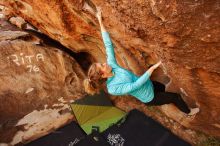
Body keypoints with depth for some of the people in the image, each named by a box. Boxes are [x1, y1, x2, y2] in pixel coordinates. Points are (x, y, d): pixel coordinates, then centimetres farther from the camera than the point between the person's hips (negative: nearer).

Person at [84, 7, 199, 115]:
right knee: (176, 97, 4)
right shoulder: (113, 88, -35)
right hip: (149, 98, -7)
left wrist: (100, 22, -17)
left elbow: (108, 44, -16)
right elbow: (136, 85, -39)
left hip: (149, 85, 7)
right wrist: (153, 68, -42)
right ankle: (188, 112, 37)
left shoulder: (111, 65, -17)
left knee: (166, 88, 32)